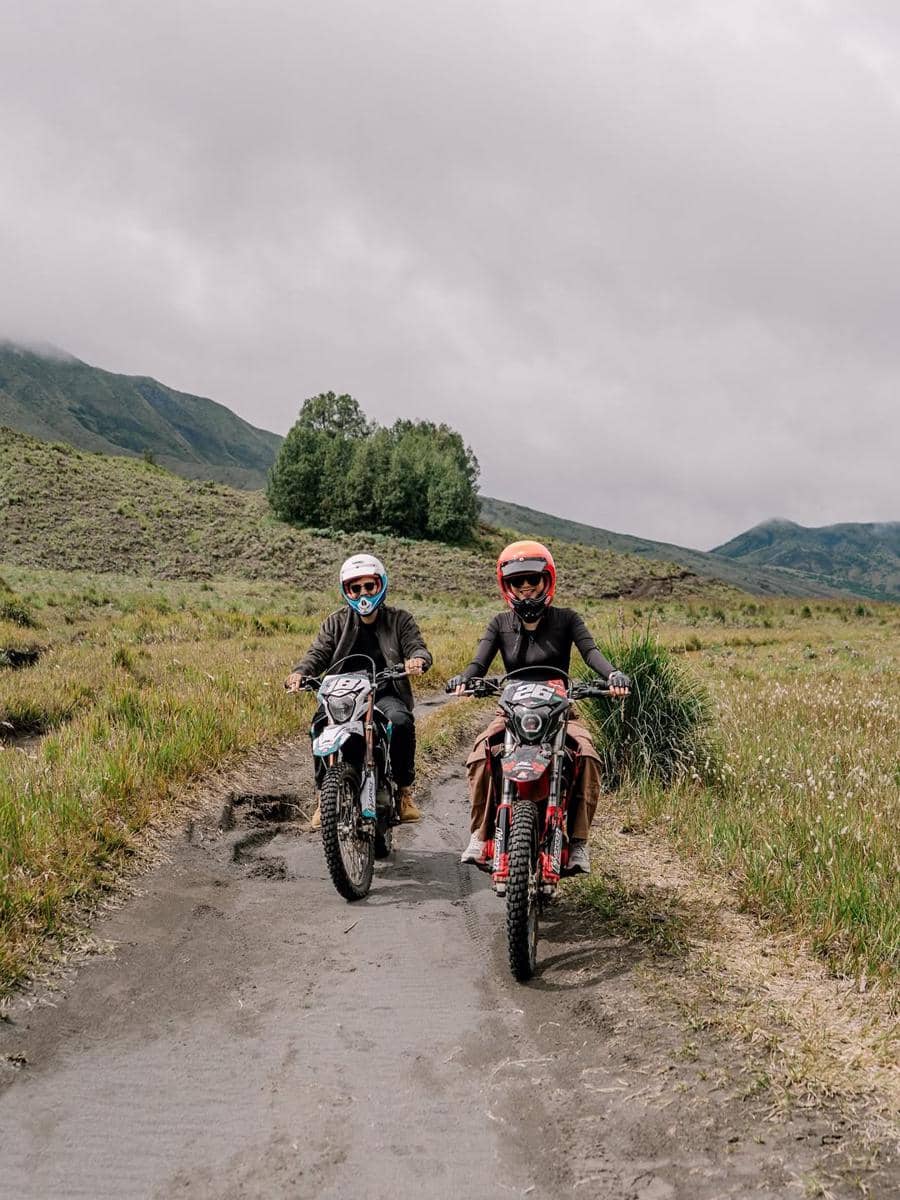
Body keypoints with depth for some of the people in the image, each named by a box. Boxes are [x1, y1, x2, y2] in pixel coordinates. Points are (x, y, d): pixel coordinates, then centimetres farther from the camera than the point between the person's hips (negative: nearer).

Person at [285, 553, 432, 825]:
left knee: (401, 721, -34)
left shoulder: (399, 619, 9)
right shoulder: (336, 623, 12)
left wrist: (417, 659, -29)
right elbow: (318, 653, 0)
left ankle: (404, 789, -13)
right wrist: (299, 673, -23)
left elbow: (417, 647, -3)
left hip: (385, 694, -1)